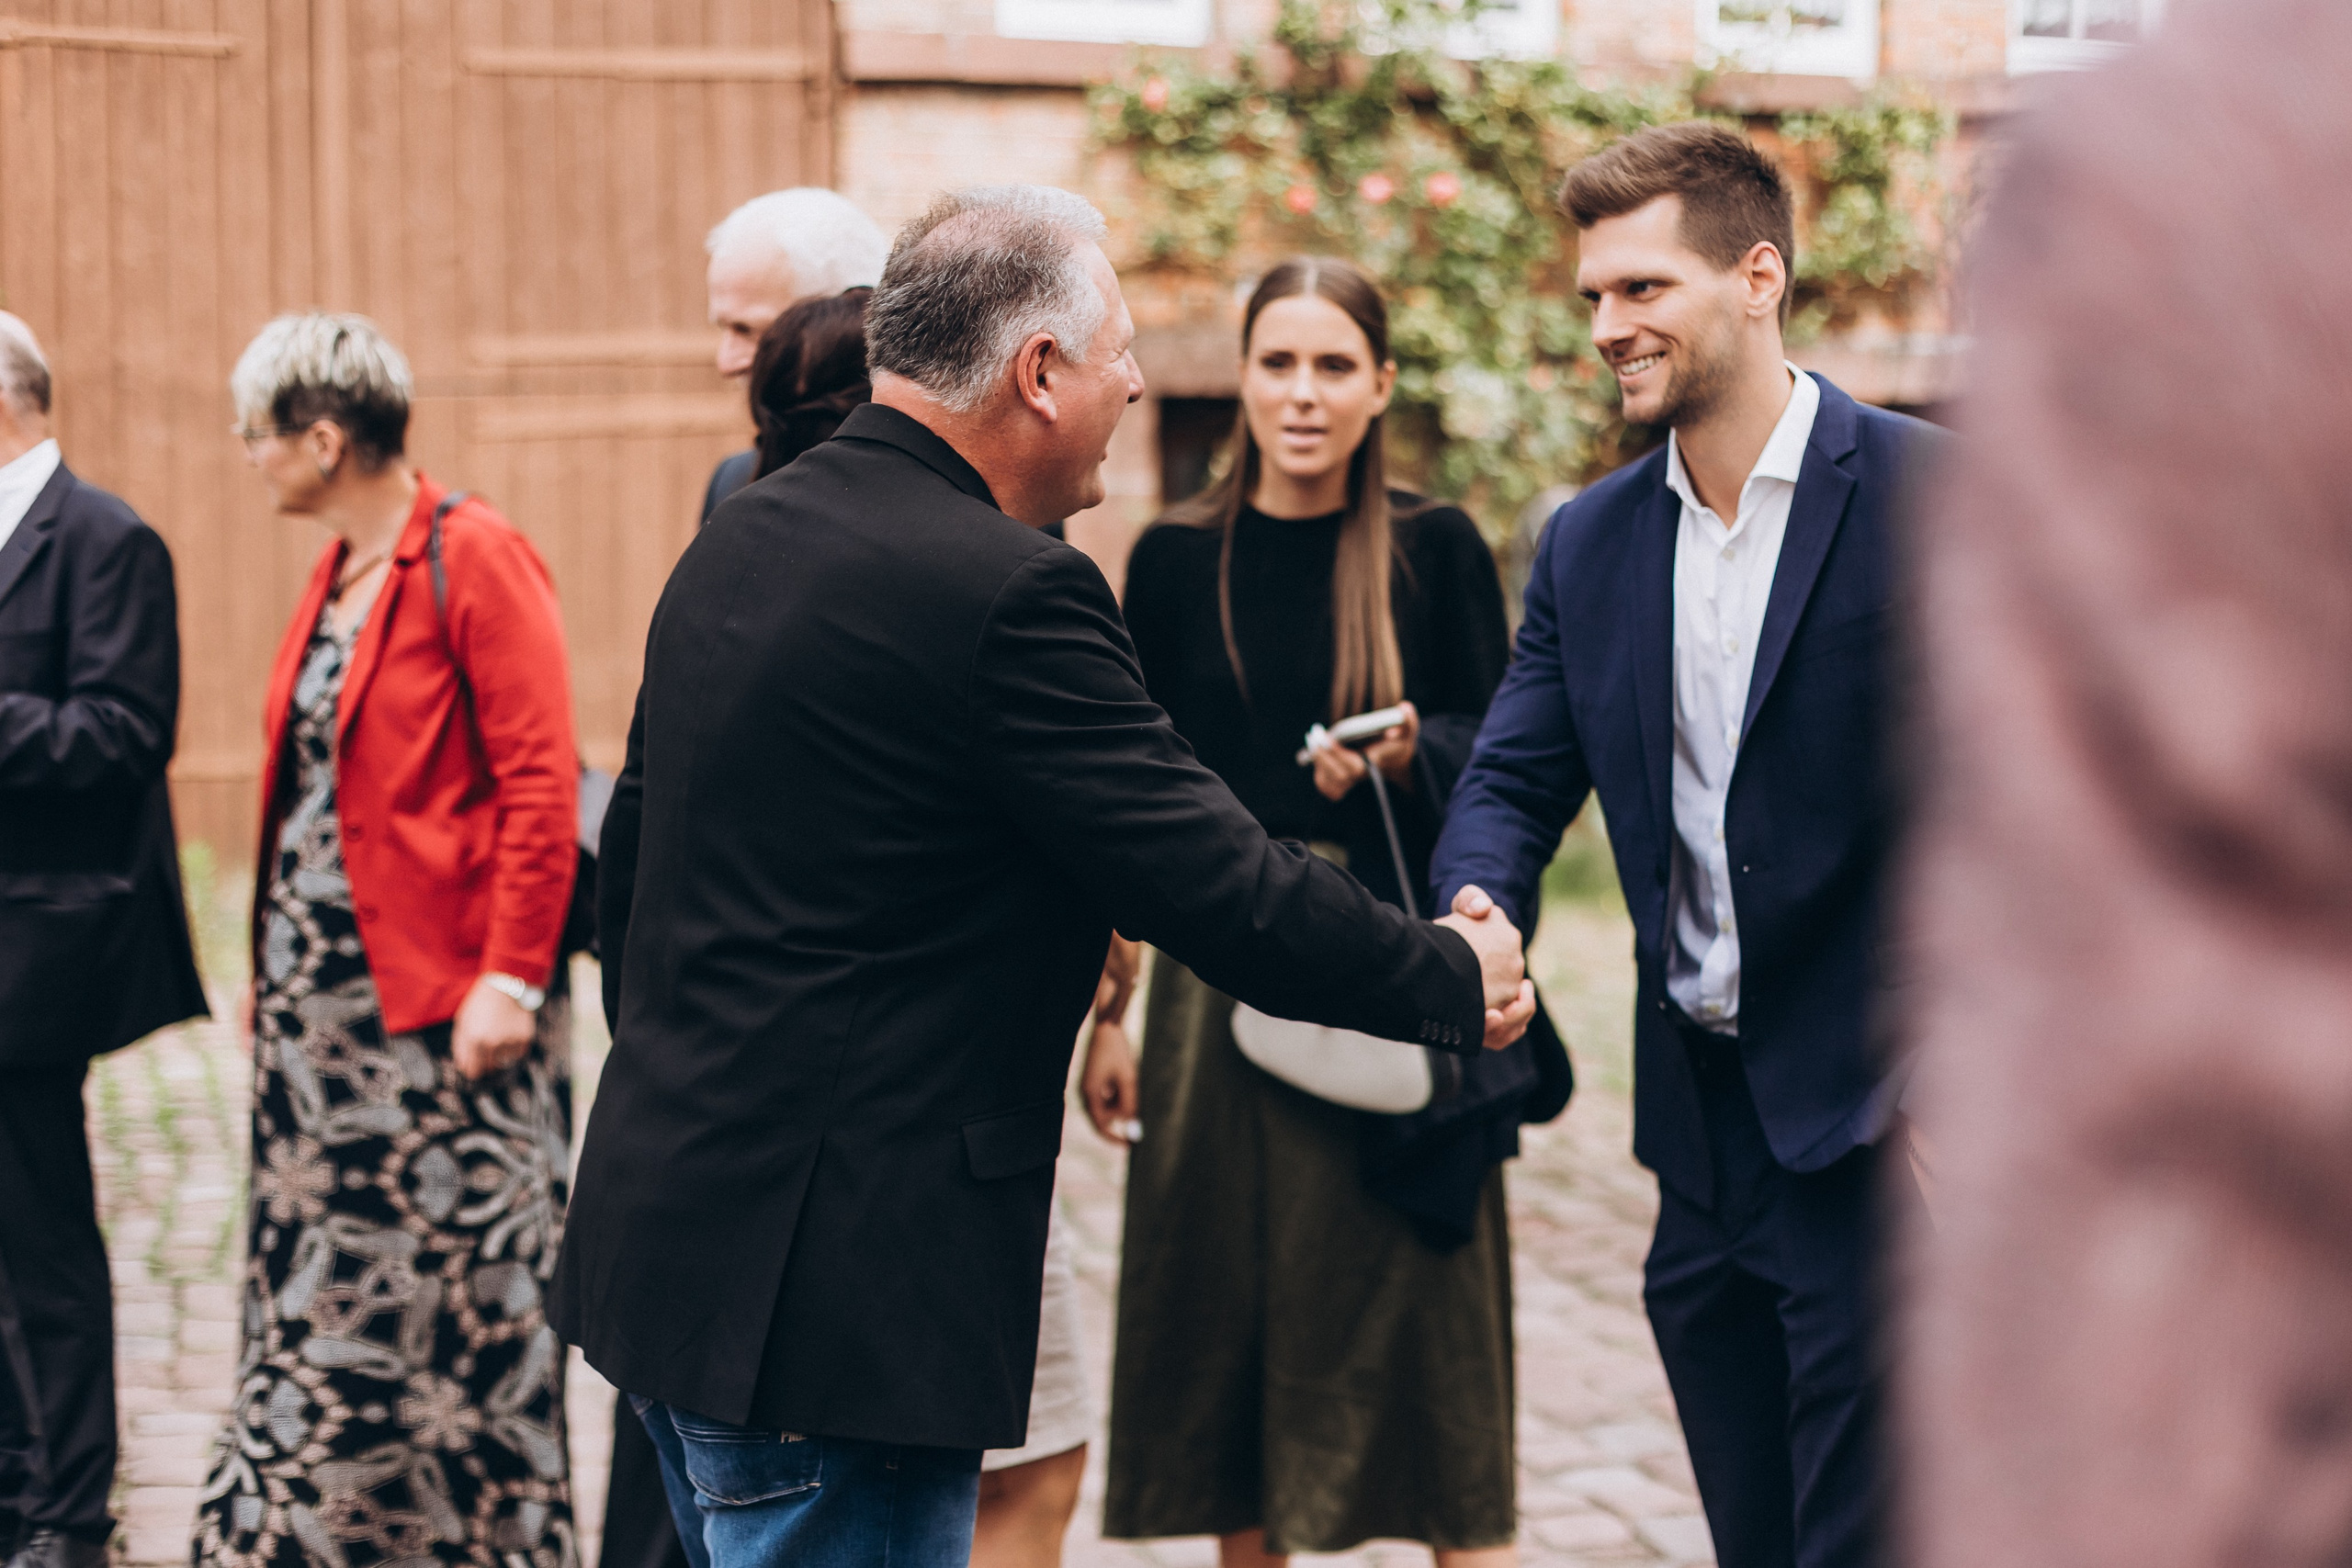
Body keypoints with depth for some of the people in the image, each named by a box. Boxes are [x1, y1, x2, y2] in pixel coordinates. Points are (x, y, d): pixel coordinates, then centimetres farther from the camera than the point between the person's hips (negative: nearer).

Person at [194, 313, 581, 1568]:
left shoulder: (475, 560, -13)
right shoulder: (339, 570, 13)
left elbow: (542, 782, -17)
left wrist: (511, 978, -20)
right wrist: (272, 966, 12)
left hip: (445, 1001, -8)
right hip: (325, 990, 8)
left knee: (462, 1288, 0)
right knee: (320, 1285, 12)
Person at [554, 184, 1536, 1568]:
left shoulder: (737, 541, 9)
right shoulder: (1008, 588, -19)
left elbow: (637, 843, 20)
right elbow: (1219, 884, -16)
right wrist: (1459, 982, -1)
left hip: (666, 1233, 10)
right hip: (829, 1297, -10)